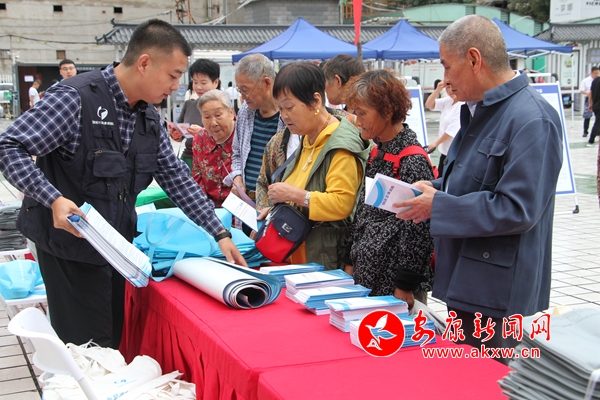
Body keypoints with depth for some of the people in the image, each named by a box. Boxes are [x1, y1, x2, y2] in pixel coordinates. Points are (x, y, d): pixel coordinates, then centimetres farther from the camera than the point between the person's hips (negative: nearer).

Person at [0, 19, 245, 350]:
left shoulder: (148, 115, 6)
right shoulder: (75, 98, -18)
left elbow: (177, 178, 10)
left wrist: (220, 234, 5)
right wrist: (53, 200, -33)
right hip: (71, 247, -7)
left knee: (115, 343, 15)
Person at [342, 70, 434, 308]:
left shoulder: (413, 161, -17)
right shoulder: (377, 152, 10)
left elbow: (417, 230, -18)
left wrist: (404, 287, -16)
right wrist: (350, 262, 14)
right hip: (365, 277, 8)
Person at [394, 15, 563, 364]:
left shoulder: (532, 120, -20)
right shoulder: (480, 110, 13)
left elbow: (517, 210, -25)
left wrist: (439, 205, -19)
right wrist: (433, 190, 5)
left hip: (498, 293, -10)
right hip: (467, 283, 10)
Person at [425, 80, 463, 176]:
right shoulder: (448, 101, 7)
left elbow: (453, 130, -21)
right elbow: (429, 105, 9)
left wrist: (436, 143, -9)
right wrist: (437, 90, -7)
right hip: (445, 151, 9)